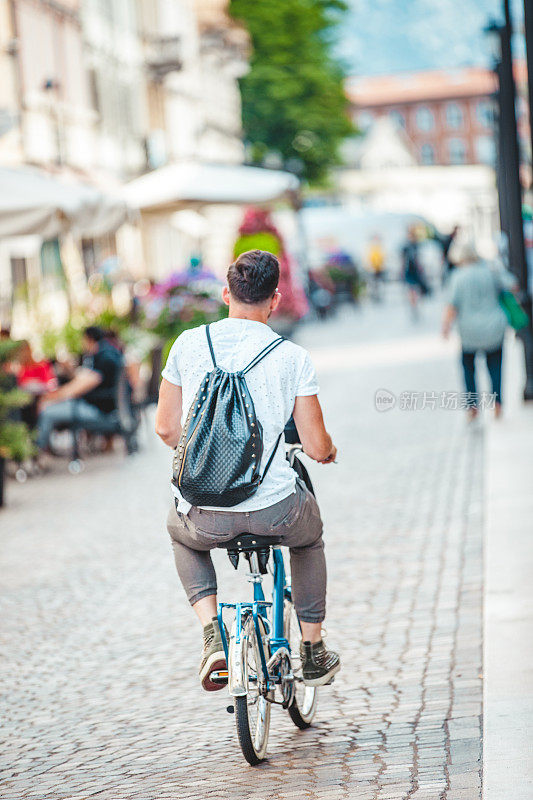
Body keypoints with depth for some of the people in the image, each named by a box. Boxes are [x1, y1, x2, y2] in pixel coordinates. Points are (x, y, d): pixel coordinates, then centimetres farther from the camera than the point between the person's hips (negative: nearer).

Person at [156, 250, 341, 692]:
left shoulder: (189, 343, 0)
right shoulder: (292, 357, -5)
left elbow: (166, 428, 7)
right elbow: (316, 447, -3)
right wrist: (330, 451, 22)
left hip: (207, 517, 1)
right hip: (274, 510, -1)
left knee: (181, 534, 38)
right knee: (309, 537, 36)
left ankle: (212, 631, 15)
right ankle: (313, 650, 37)